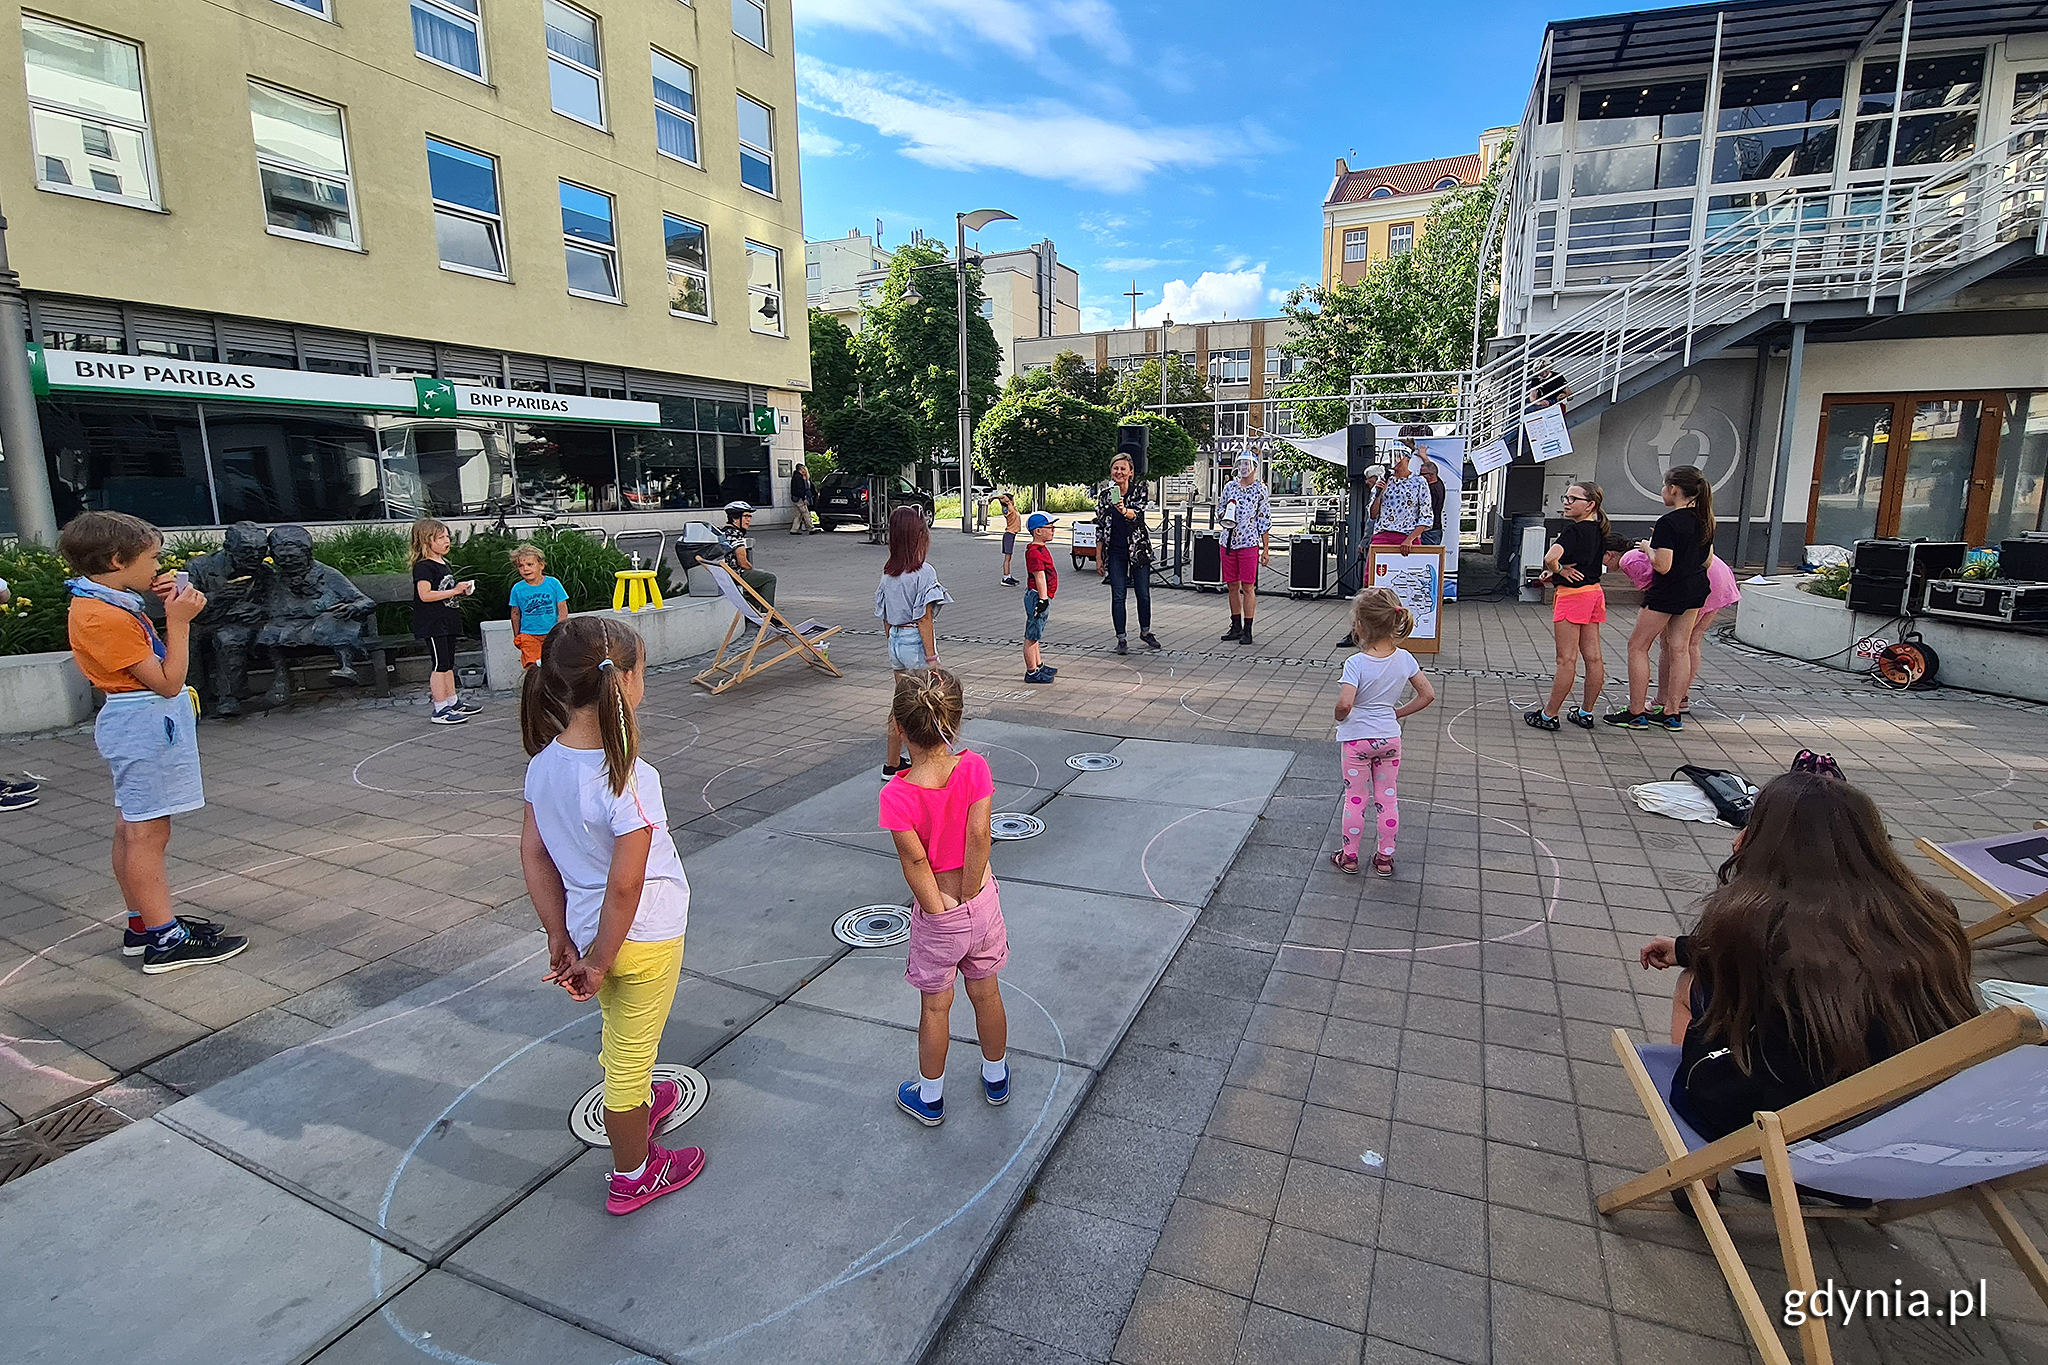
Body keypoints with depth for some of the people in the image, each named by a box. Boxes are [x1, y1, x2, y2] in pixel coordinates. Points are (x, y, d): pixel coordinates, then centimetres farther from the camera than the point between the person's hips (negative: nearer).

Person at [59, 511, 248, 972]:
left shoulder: (107, 605, 9)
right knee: (148, 833, -5)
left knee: (131, 830, 16)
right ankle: (166, 941, 0)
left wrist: (172, 611, 5)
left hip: (140, 724, 11)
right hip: (146, 726, -11)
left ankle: (142, 925, 26)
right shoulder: (104, 617, -21)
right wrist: (179, 620, -19)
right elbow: (167, 681, -22)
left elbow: (158, 658, 17)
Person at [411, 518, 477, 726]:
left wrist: (461, 591, 7)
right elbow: (425, 595, -23)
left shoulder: (444, 564, 15)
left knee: (448, 664, 16)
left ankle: (453, 702, 25)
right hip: (432, 624, -9)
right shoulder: (423, 567, -13)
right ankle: (440, 710, -4)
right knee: (440, 665, -7)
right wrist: (454, 591, -20)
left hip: (448, 622, 9)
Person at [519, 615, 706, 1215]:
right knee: (631, 1052, 14)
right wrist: (599, 961, -14)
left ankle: (640, 1104, 59)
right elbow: (625, 884, -28)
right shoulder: (630, 778, -31)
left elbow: (533, 854, -2)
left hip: (588, 928, 7)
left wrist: (561, 939, 5)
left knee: (622, 1036, 31)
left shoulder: (544, 761, -9)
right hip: (643, 937, -7)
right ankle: (633, 1176, 36)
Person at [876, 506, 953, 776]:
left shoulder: (888, 573, 6)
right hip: (916, 643, -7)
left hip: (896, 642, 7)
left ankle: (893, 764, 25)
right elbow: (924, 619, -17)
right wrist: (931, 657, -14)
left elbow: (885, 618, 11)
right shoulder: (924, 573, -16)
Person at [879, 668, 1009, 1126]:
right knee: (986, 993, 24)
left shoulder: (897, 795, -25)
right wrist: (968, 898, -10)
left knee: (935, 1007, 18)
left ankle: (929, 1098, 40)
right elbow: (978, 835, -19)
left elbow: (915, 860, -21)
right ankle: (996, 1078, 46)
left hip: (938, 916, -3)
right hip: (982, 902, 3)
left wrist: (939, 910, -9)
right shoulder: (974, 767, -18)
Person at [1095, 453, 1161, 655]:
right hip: (1115, 552, 1)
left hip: (1138, 548, -1)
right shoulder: (1106, 494, 2)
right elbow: (1100, 528, 5)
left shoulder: (1139, 490, -4)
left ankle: (1145, 631, 29)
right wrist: (1098, 557, 3)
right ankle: (1121, 639, 10)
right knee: (1118, 595, 1)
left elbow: (1137, 514, -22)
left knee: (1143, 593, 8)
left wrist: (1125, 511, -46)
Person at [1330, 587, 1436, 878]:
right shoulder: (1404, 658, -6)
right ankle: (1385, 857, 24)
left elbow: (1345, 703, -32)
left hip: (1356, 738, -4)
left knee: (1355, 798, 9)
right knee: (1387, 798, 14)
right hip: (1389, 737, 4)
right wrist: (1398, 713, 8)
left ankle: (1349, 856, 21)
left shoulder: (1356, 663, -22)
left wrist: (1340, 718, -11)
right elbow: (1428, 694, -1)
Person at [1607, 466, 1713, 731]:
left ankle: (1636, 713, 4)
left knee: (1637, 646, 3)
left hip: (1668, 592, -8)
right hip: (1695, 591, 8)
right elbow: (1708, 559, 16)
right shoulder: (1704, 520, 6)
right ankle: (1672, 714, 16)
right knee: (1680, 649, 12)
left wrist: (1649, 548, -6)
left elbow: (1662, 566, -24)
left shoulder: (1669, 522, -20)